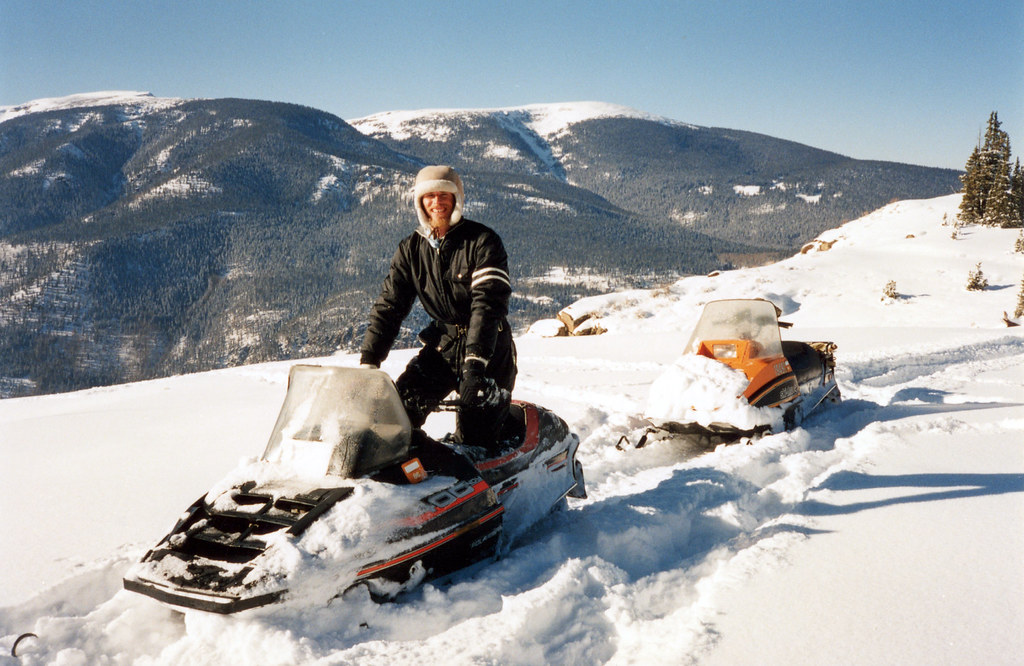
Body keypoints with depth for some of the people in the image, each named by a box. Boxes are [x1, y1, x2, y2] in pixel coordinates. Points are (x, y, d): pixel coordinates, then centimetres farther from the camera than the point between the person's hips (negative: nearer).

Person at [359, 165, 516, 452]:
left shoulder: (482, 241, -9)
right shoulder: (410, 248, 5)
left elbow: (489, 304, -20)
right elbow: (389, 305, 4)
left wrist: (475, 362, -32)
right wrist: (368, 360, -7)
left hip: (489, 350, -4)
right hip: (442, 345, 5)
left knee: (475, 439, -9)